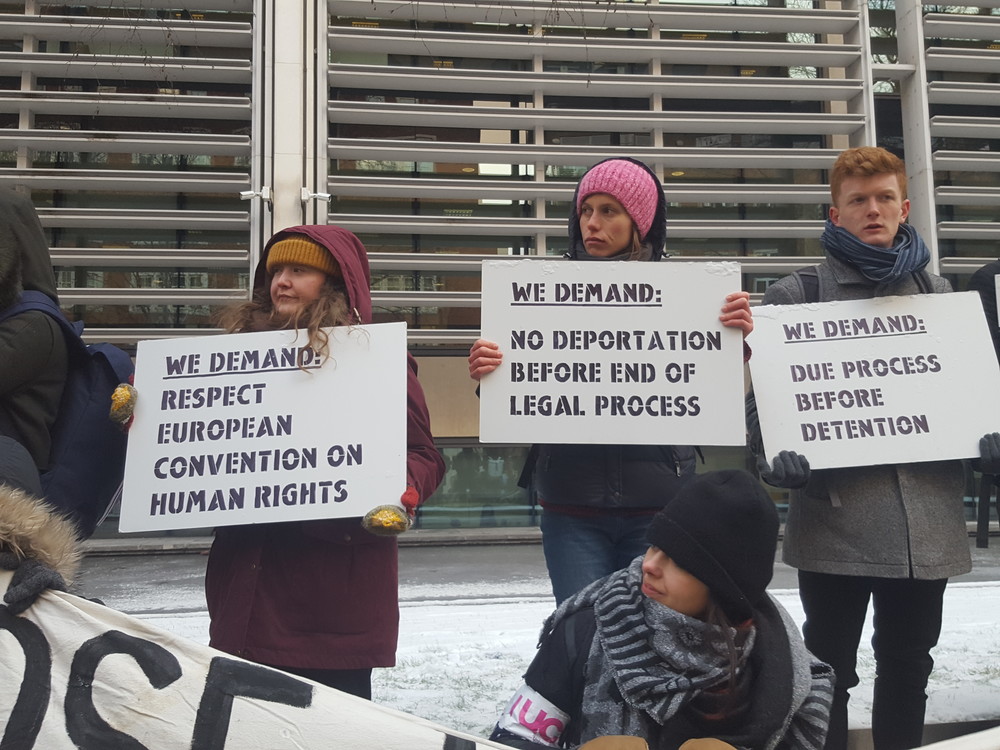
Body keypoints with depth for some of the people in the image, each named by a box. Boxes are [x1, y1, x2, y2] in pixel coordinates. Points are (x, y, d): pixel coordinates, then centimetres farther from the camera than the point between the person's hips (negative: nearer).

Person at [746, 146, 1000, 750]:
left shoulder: (938, 293, 13)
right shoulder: (797, 295, 1)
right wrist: (780, 456, -21)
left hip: (930, 519, 4)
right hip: (836, 519, -4)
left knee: (909, 666, 17)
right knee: (829, 671, 7)